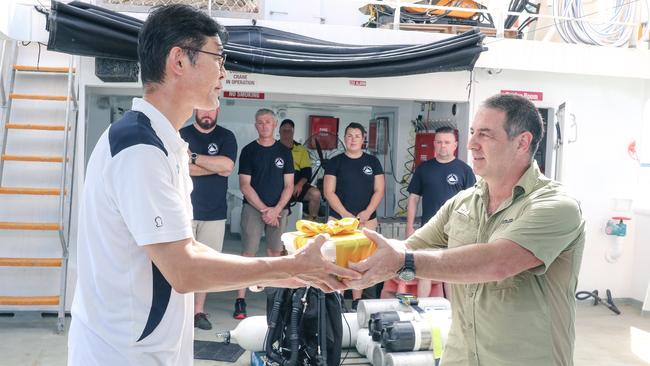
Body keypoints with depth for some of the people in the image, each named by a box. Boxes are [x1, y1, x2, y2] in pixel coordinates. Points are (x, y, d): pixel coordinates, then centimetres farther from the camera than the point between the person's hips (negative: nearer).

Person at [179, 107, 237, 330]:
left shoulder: (226, 137, 8)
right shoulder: (182, 134, 4)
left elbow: (227, 165, -10)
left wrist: (194, 157, -9)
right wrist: (216, 167, -8)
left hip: (214, 213, 2)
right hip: (184, 211, -1)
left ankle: (198, 311, 13)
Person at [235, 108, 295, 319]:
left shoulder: (284, 152, 9)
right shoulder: (249, 151, 3)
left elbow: (289, 186, 6)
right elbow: (245, 186, -2)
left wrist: (276, 210, -7)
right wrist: (264, 209, -8)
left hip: (278, 210, 2)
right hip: (253, 208, -2)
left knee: (275, 253, 5)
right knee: (248, 253, -7)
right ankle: (240, 301, -5)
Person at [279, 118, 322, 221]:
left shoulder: (301, 149, 15)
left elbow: (307, 171, 9)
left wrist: (300, 184, -11)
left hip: (297, 185, 3)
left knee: (315, 193, -23)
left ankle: (312, 222, -7)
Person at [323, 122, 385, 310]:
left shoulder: (373, 162, 8)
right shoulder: (335, 162, 3)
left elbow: (379, 190, 6)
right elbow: (329, 192, -2)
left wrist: (367, 213, -9)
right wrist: (346, 215, -11)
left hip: (367, 220, 2)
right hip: (339, 219, -1)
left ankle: (357, 301, 12)